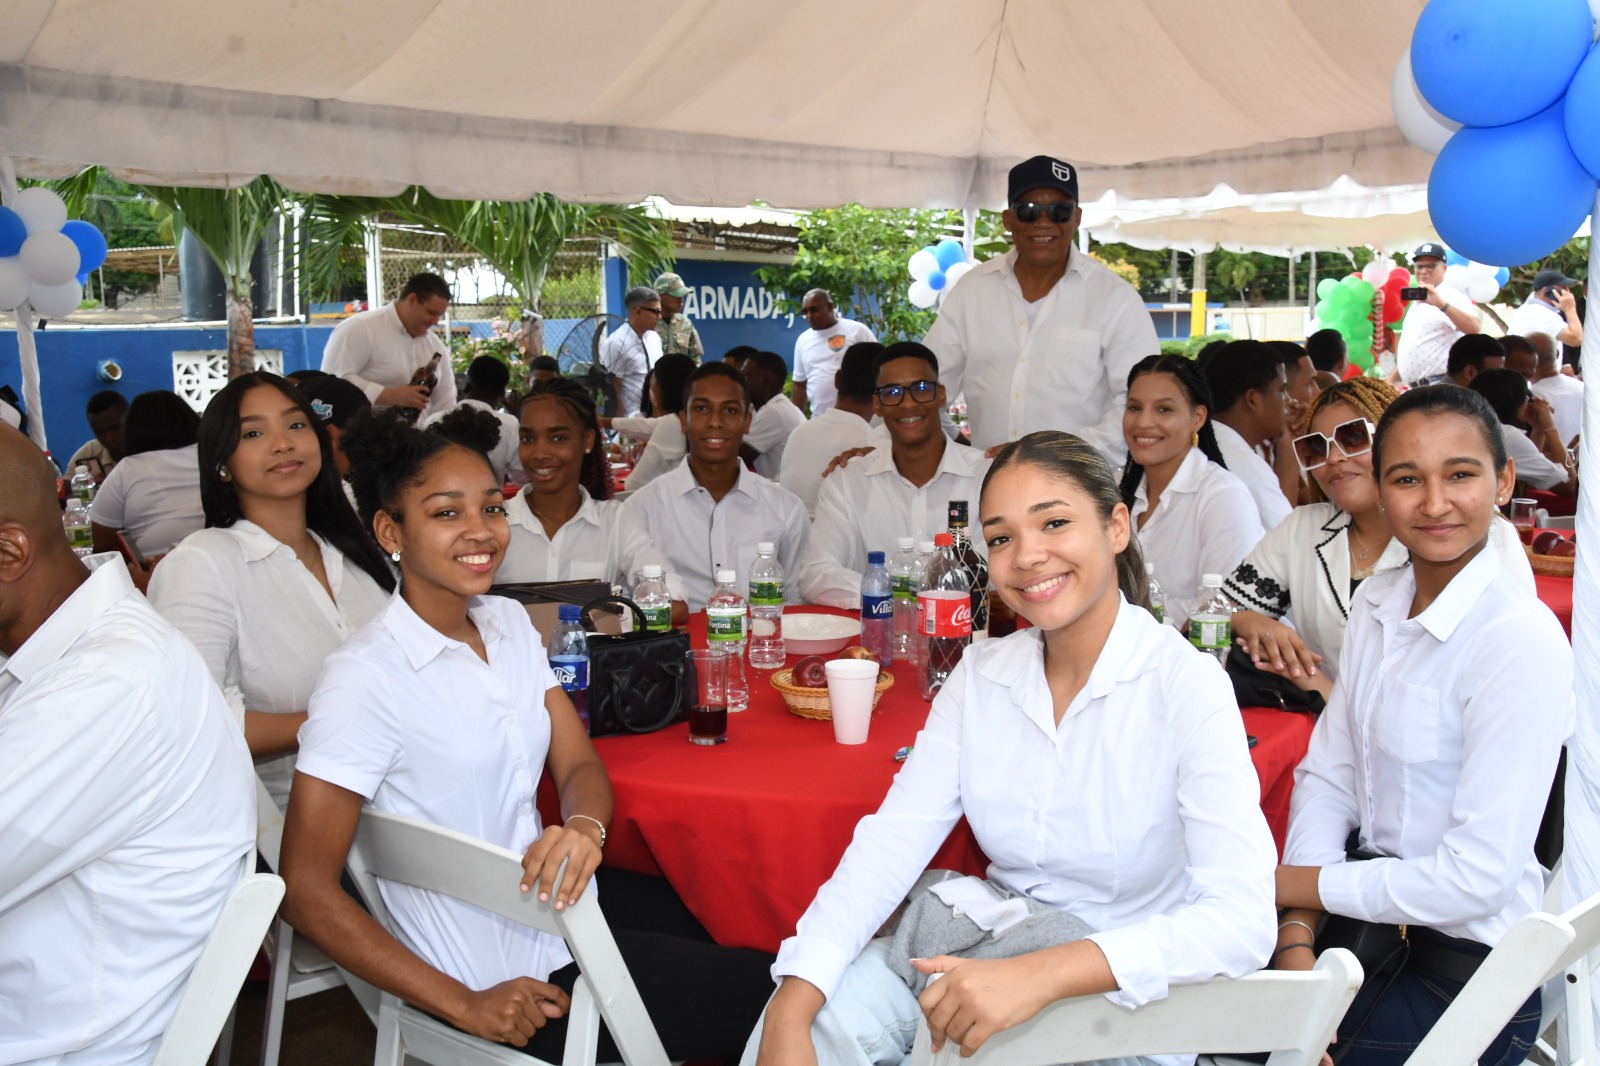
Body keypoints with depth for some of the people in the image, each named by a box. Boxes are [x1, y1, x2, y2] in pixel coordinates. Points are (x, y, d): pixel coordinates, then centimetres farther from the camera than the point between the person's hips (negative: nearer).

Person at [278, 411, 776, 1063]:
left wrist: (584, 827, -23)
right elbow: (306, 890, -19)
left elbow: (580, 767, 3)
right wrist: (466, 1007, -18)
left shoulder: (509, 622, 3)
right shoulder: (365, 678, -20)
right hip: (504, 977, -7)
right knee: (765, 995, 0)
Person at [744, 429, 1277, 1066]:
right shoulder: (982, 673, 0)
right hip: (987, 958, 4)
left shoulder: (1187, 687, -16)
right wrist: (791, 1011, -24)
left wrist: (1040, 976, -38)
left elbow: (1242, 919, -26)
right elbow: (892, 841, -9)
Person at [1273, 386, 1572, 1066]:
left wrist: (1294, 884, -13)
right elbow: (1328, 774, 2)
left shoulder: (1521, 640, -22)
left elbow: (1478, 876, -22)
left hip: (1464, 965, -6)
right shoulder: (1376, 604, 2)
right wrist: (1297, 934, -11)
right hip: (1377, 903, 6)